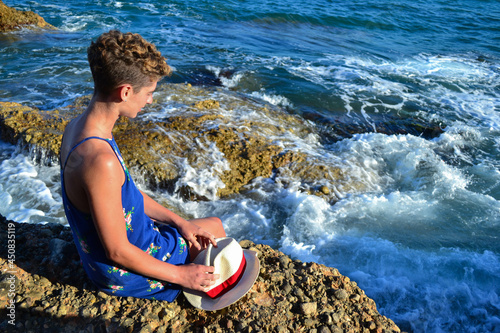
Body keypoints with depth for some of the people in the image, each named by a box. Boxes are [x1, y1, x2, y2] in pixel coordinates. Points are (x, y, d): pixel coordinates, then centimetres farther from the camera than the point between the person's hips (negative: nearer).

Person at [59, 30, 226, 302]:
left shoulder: (77, 128, -7)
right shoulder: (100, 160, -39)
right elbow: (117, 252, -30)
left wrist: (179, 222, 1)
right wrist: (181, 275, -17)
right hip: (123, 272, -8)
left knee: (212, 226, 21)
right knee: (215, 228, 13)